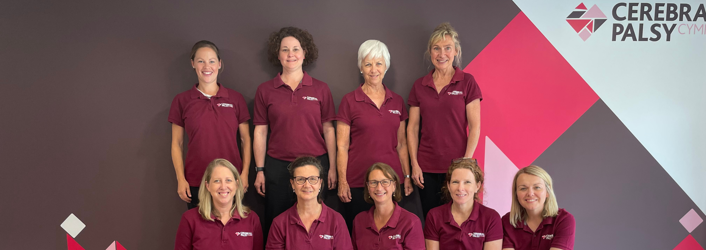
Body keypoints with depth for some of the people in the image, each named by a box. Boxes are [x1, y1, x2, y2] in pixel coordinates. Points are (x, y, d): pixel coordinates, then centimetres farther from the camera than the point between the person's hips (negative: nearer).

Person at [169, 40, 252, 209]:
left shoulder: (236, 99, 3)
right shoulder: (182, 101, 3)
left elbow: (245, 139, 6)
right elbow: (177, 143, 6)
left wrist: (245, 173, -2)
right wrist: (180, 179, -2)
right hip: (196, 183, 0)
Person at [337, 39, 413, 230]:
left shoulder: (397, 101, 8)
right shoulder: (349, 101, -2)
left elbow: (401, 144, 13)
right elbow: (342, 146, -3)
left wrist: (407, 176, 9)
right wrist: (342, 182, -7)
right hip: (358, 181, -3)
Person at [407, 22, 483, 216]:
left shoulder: (467, 82, -1)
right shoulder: (419, 86, 7)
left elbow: (475, 127, -4)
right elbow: (413, 128, 8)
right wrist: (414, 164, 0)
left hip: (457, 166, -2)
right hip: (426, 168, 3)